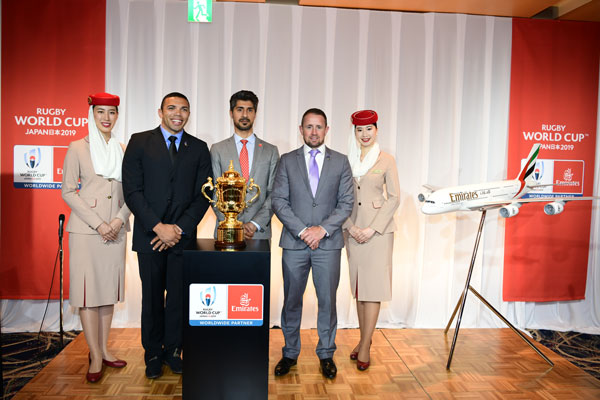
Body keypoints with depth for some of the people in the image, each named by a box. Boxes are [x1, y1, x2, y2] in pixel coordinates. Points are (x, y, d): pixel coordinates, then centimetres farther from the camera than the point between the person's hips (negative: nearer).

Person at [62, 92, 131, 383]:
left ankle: (103, 349, 20)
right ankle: (95, 356, 8)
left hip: (116, 228, 3)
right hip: (85, 228, -3)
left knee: (109, 287, 9)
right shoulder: (77, 148, 1)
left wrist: (119, 219, -7)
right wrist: (98, 224, -11)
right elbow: (68, 192, -4)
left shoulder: (124, 150, 10)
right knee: (87, 288, -1)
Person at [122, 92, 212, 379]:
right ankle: (153, 355, 25)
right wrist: (158, 227, -13)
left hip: (183, 235, 1)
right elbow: (132, 191, -5)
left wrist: (180, 229, -8)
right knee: (152, 297, 9)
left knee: (179, 296, 6)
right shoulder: (139, 142, 2)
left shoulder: (199, 148, 8)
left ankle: (173, 350, 24)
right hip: (149, 235, -1)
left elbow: (202, 195, 3)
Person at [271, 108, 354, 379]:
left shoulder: (340, 162, 6)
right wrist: (302, 230, -12)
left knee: (327, 300, 7)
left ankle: (326, 354, 24)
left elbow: (347, 202, 1)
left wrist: (323, 229, -11)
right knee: (291, 300, 9)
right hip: (294, 243, 0)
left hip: (328, 244, 0)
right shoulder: (287, 161, 6)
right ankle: (290, 353, 25)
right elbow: (278, 201, -1)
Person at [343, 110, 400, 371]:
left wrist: (372, 228, -11)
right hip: (352, 229, 3)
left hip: (378, 229, -3)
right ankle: (364, 339, 21)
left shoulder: (386, 160, 0)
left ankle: (365, 347, 2)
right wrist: (351, 226, -6)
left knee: (373, 285, -4)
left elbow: (394, 198, -3)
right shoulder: (346, 161, 8)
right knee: (358, 285, 9)